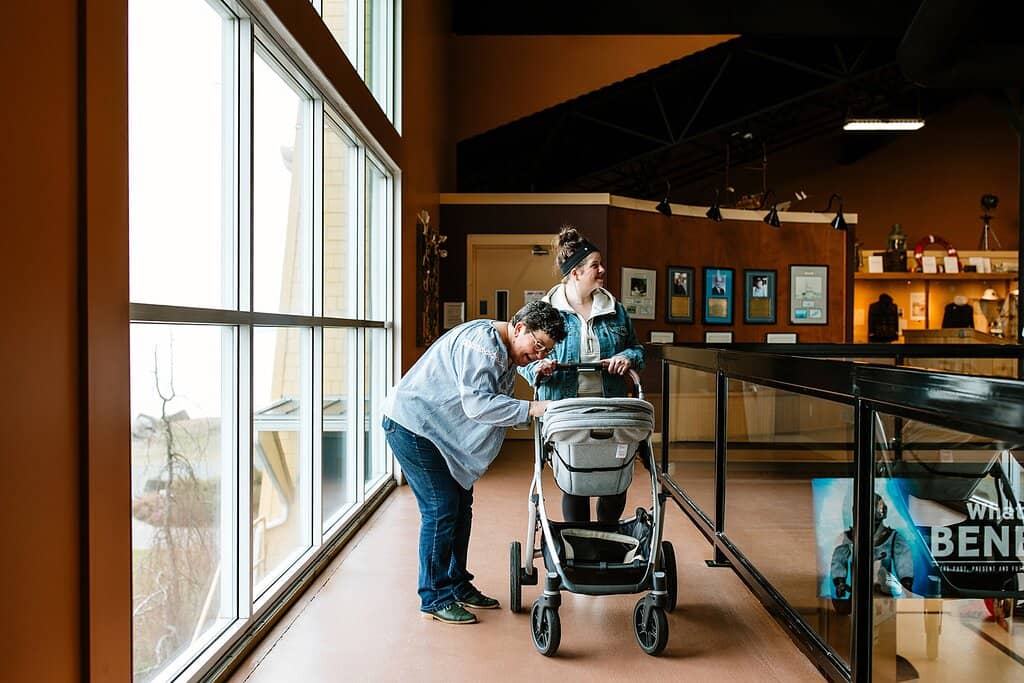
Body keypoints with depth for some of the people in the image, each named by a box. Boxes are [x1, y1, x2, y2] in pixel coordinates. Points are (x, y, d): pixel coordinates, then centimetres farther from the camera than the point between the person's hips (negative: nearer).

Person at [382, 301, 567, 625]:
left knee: (461, 506, 12)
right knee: (441, 510, -9)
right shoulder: (482, 342, -23)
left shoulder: (507, 354, 11)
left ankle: (458, 586, 26)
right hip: (412, 427, -10)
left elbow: (498, 405, 5)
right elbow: (477, 404, -32)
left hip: (440, 432, 11)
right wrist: (531, 408, -33)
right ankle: (435, 599, 5)